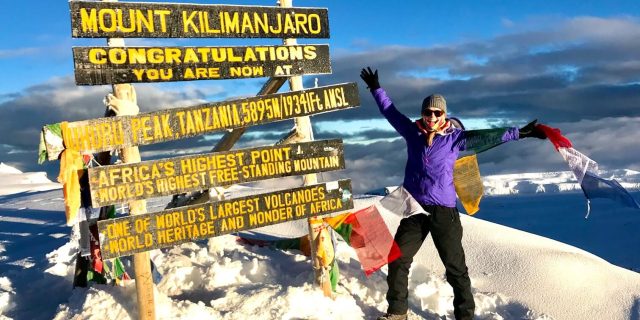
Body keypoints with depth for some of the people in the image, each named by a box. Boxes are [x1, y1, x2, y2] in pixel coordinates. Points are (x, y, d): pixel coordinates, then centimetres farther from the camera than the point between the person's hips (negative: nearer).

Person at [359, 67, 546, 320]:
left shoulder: (455, 137, -3)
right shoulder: (412, 132, 4)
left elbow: (485, 136, -7)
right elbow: (391, 112, 16)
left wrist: (520, 133, -13)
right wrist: (376, 89, 25)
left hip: (443, 210, -3)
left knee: (455, 267, 4)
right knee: (397, 261, 8)